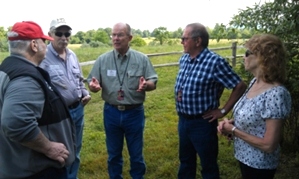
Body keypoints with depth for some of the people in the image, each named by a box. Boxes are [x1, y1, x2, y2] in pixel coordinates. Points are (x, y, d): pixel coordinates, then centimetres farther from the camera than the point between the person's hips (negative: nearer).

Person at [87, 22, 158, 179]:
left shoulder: (142, 59, -3)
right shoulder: (102, 59, 0)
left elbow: (153, 82, -4)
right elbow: (93, 83, 1)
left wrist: (146, 85, -27)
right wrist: (93, 86, -23)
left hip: (134, 113, -1)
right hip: (111, 112, 2)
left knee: (136, 153, 14)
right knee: (113, 153, 18)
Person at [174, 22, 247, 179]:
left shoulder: (215, 62, -20)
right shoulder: (184, 59, 3)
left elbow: (240, 86, -16)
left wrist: (223, 111, -13)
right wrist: (178, 93, 2)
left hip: (202, 122, -7)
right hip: (183, 120, 7)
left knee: (208, 165, 13)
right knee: (185, 160, 25)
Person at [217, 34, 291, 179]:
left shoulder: (276, 94, -29)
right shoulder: (255, 82, -2)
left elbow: (269, 145, -27)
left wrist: (233, 130, -19)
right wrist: (231, 122, -6)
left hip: (258, 165, -8)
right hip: (245, 157, 8)